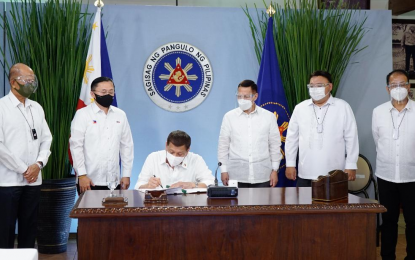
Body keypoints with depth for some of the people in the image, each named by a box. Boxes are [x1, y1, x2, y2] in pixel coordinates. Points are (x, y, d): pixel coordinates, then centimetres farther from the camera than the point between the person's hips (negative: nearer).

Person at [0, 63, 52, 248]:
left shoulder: (37, 108, 12)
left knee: (29, 229, 10)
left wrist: (39, 164, -6)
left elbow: (46, 139, 12)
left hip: (33, 181, 5)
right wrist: (24, 170, -11)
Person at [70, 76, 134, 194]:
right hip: (89, 181, -3)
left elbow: (127, 145, 11)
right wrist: (82, 175, -11)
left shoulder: (120, 115, 9)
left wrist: (126, 174, 7)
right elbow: (76, 146, -5)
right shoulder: (82, 115, -1)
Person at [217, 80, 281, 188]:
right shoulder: (229, 117, 4)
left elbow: (275, 145, 8)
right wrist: (223, 170, 3)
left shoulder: (269, 117, 5)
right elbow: (223, 146, 6)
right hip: (236, 177, 0)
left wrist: (275, 170, 5)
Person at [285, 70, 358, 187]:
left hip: (333, 175, -2)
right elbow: (292, 138, 10)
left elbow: (351, 138, 0)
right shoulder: (300, 108, 6)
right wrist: (290, 164, 7)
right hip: (306, 174, 2)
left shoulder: (343, 107, 0)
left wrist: (351, 166, -4)